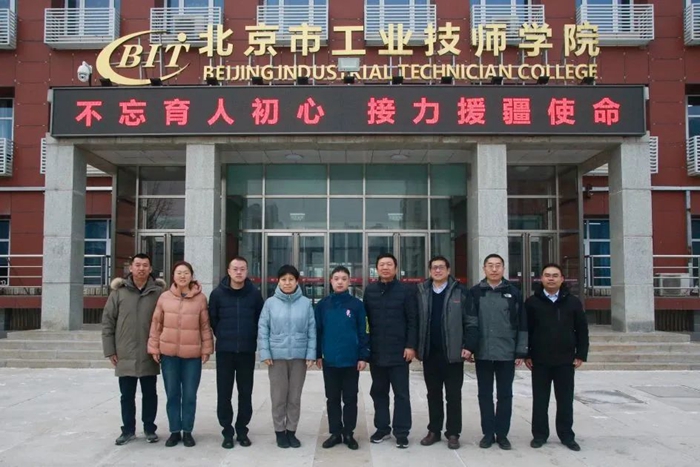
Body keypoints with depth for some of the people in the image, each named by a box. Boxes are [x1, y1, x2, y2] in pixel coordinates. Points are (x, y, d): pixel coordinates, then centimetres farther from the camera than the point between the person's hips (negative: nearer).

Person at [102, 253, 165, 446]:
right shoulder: (119, 291, -1)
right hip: (125, 356, 1)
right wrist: (110, 350, -1)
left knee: (150, 394, 11)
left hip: (149, 355, 0)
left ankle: (149, 428, 25)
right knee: (127, 395, 11)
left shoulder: (159, 292, -3)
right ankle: (128, 429, 25)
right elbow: (107, 321, 2)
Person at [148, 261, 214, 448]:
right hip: (168, 353, 1)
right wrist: (154, 347, 4)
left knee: (190, 395, 6)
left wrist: (207, 349, 0)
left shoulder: (200, 298, -2)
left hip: (193, 355, -1)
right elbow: (156, 324, 6)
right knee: (172, 395, 9)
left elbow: (205, 326, 1)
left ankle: (187, 432, 19)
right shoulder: (164, 297, 2)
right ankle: (175, 431, 21)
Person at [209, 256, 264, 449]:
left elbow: (260, 319, 8)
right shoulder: (217, 293, -2)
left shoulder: (254, 293, 0)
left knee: (246, 393, 8)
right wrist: (222, 336, 8)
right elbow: (212, 319, 7)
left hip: (247, 351, 0)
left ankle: (242, 430, 20)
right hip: (224, 351, 0)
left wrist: (251, 338, 6)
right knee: (224, 393, 3)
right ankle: (227, 431, 15)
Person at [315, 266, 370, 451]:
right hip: (330, 360, 1)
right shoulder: (322, 305, 1)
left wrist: (363, 356, -6)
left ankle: (349, 433, 20)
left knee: (350, 399, 8)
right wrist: (318, 355, 3)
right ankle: (335, 433, 22)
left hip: (351, 360, -1)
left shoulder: (357, 304, -3)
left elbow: (363, 332, -2)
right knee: (332, 399, 11)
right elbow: (318, 331, 5)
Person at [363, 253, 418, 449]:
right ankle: (382, 428, 25)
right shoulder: (370, 291, 7)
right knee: (378, 392, 12)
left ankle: (401, 432, 11)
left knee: (401, 394, 3)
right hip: (376, 352, 4)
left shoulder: (406, 290, -3)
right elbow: (365, 319, 8)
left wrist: (411, 346, -12)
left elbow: (413, 321, -6)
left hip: (399, 351, -3)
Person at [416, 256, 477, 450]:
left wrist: (469, 346, -12)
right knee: (433, 394, 13)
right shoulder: (422, 292, 5)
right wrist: (415, 346, 3)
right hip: (429, 354, 3)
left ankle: (453, 433, 16)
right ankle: (434, 431, 23)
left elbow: (471, 322, -5)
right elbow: (415, 321, 7)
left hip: (453, 354, -3)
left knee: (453, 396, 6)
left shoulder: (460, 292, -4)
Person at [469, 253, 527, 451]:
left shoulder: (513, 292, 2)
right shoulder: (475, 292, 3)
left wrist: (521, 352, -2)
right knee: (485, 394, 8)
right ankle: (488, 433, 18)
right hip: (483, 354, 0)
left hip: (507, 354, 0)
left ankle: (502, 434, 18)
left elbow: (522, 324, 2)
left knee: (505, 395, 7)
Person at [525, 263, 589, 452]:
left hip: (565, 360, 1)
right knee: (540, 400, 7)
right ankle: (539, 434, 17)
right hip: (540, 360, -1)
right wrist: (526, 355, -3)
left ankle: (567, 435, 20)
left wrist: (581, 355, 0)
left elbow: (582, 330, 4)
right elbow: (525, 330, 1)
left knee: (565, 400, 8)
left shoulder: (573, 302, 2)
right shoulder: (532, 302, -1)